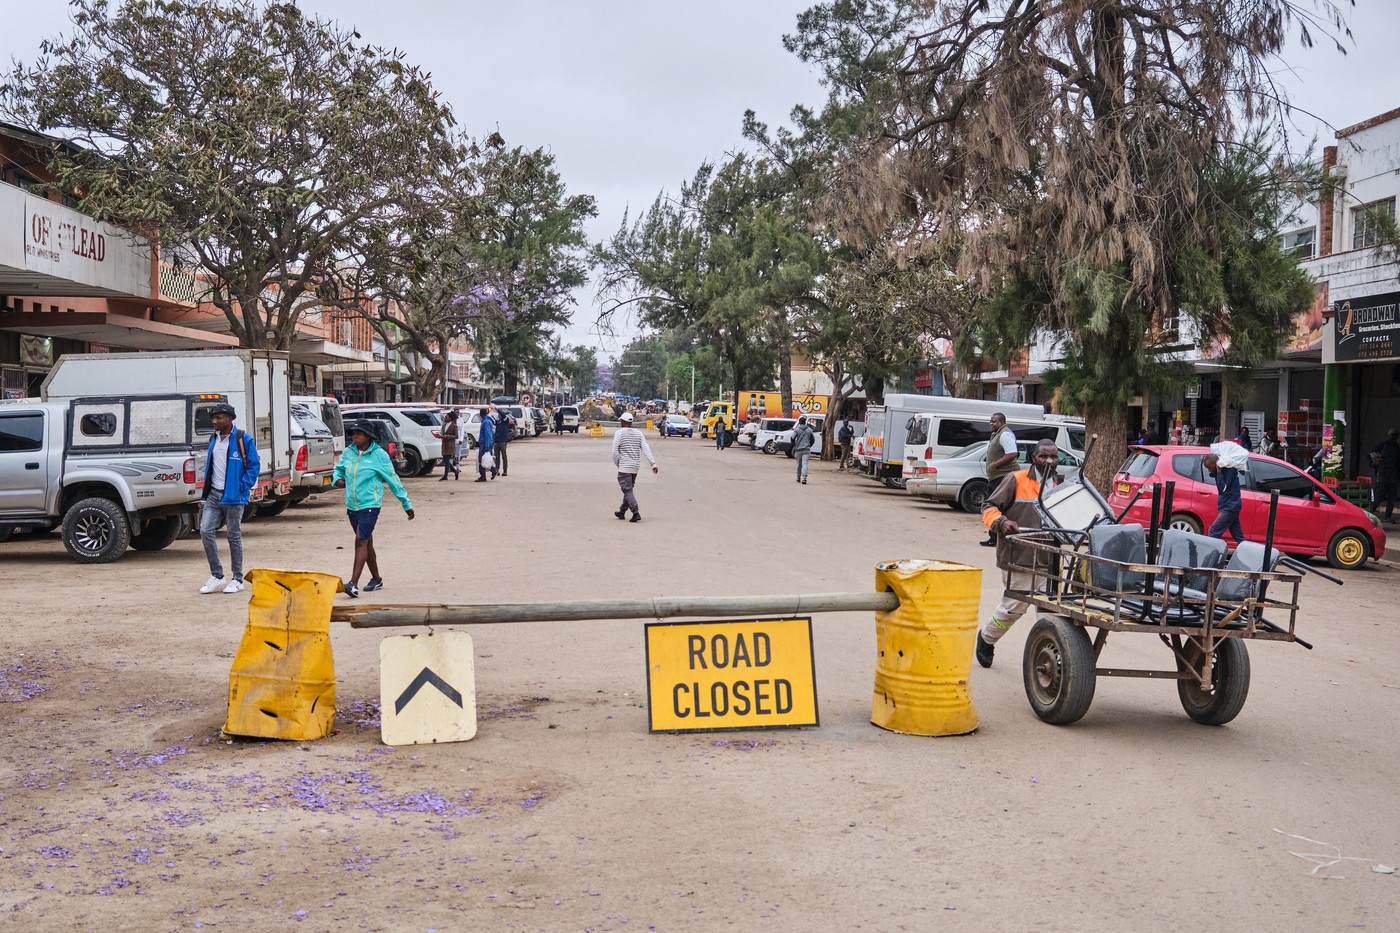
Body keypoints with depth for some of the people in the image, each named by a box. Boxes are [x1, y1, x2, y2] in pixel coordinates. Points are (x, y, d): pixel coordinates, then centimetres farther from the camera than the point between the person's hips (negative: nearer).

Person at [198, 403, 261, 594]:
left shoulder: (243, 439, -8)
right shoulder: (213, 439, 12)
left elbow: (254, 465, -7)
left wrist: (243, 487, -13)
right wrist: (207, 487, 11)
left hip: (234, 496, -6)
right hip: (213, 494, 6)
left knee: (234, 536, 2)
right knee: (205, 531, -4)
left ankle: (237, 579, 13)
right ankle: (217, 576, 7)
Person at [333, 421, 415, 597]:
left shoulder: (378, 454, -8)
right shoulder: (348, 453, 5)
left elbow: (393, 479, -3)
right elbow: (339, 469, 23)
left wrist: (406, 504, 0)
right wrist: (338, 480, -1)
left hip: (370, 505, -6)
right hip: (352, 506, 6)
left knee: (361, 541, -16)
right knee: (366, 543, 16)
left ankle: (353, 583, -22)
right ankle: (376, 579, 29)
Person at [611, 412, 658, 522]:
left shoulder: (619, 433, -8)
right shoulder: (639, 433, 6)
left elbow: (615, 452, -11)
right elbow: (646, 449, -1)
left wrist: (617, 464, 4)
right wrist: (653, 464, -6)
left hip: (624, 467, -6)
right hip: (635, 467, 6)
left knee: (627, 490, -6)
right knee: (628, 489, 18)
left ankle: (636, 513, -18)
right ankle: (622, 512, 28)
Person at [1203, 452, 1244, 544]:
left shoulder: (1230, 469, -18)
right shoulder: (1223, 469, 6)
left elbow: (1223, 488, -22)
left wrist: (1218, 471, -22)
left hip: (1230, 507, -9)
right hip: (1231, 506, 9)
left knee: (1213, 532, -10)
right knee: (1238, 537, 12)